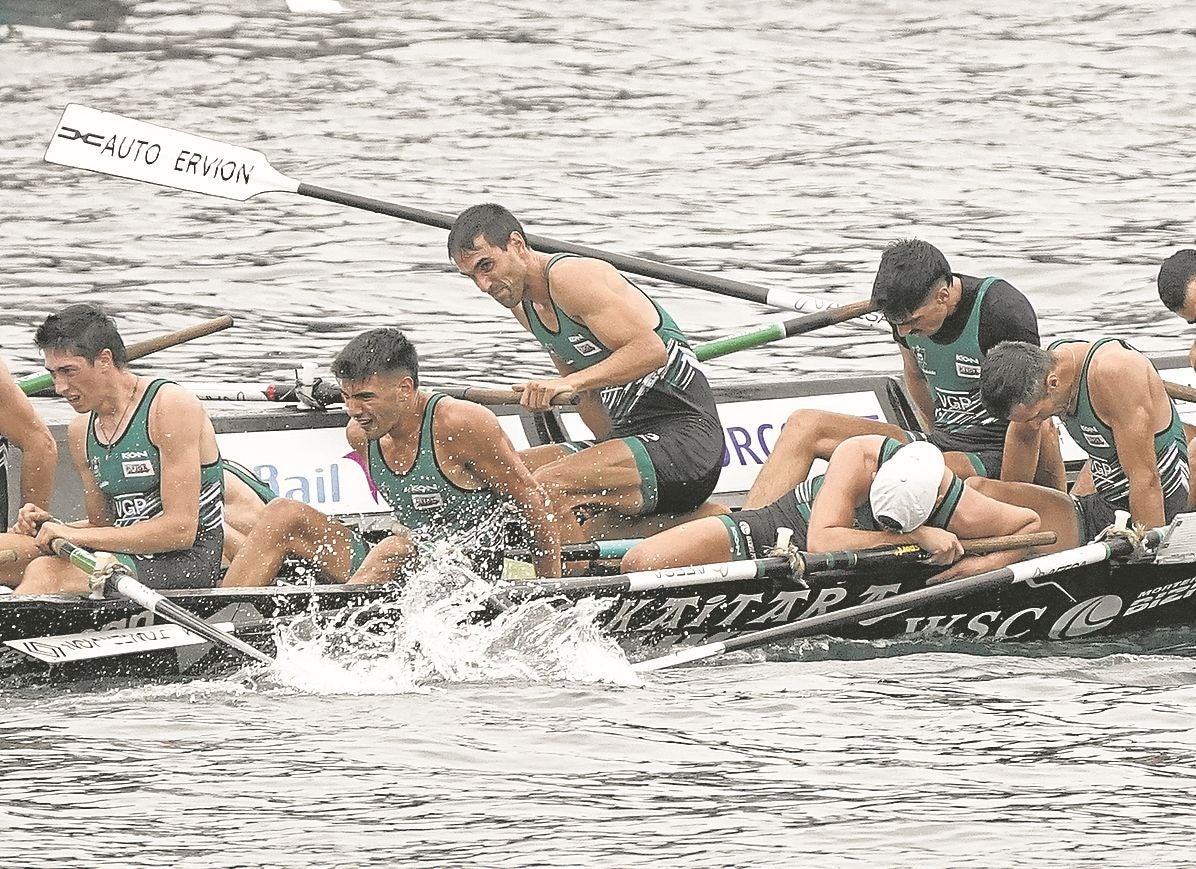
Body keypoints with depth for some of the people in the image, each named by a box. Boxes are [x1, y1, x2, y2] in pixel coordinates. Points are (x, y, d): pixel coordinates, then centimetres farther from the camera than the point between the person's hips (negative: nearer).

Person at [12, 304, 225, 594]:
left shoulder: (171, 406, -11)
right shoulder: (80, 432, 12)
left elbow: (180, 530, -17)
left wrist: (77, 535, -17)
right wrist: (55, 527, -2)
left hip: (188, 565, -8)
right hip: (131, 558, 8)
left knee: (44, 572, -29)